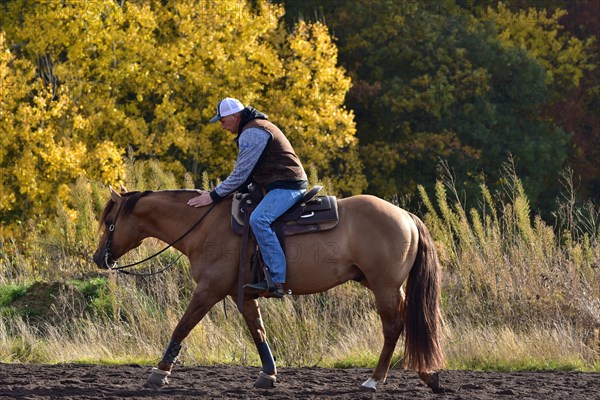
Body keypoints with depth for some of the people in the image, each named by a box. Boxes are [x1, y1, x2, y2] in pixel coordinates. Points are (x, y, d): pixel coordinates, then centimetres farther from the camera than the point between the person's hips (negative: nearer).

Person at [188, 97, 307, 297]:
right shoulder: (256, 127, 20)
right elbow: (246, 172, 25)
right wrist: (220, 193, 20)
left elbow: (241, 174, -16)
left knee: (258, 219, -29)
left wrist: (214, 196, -11)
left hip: (286, 186, -12)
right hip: (282, 185, 12)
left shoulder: (252, 133, -14)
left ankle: (278, 280, -34)